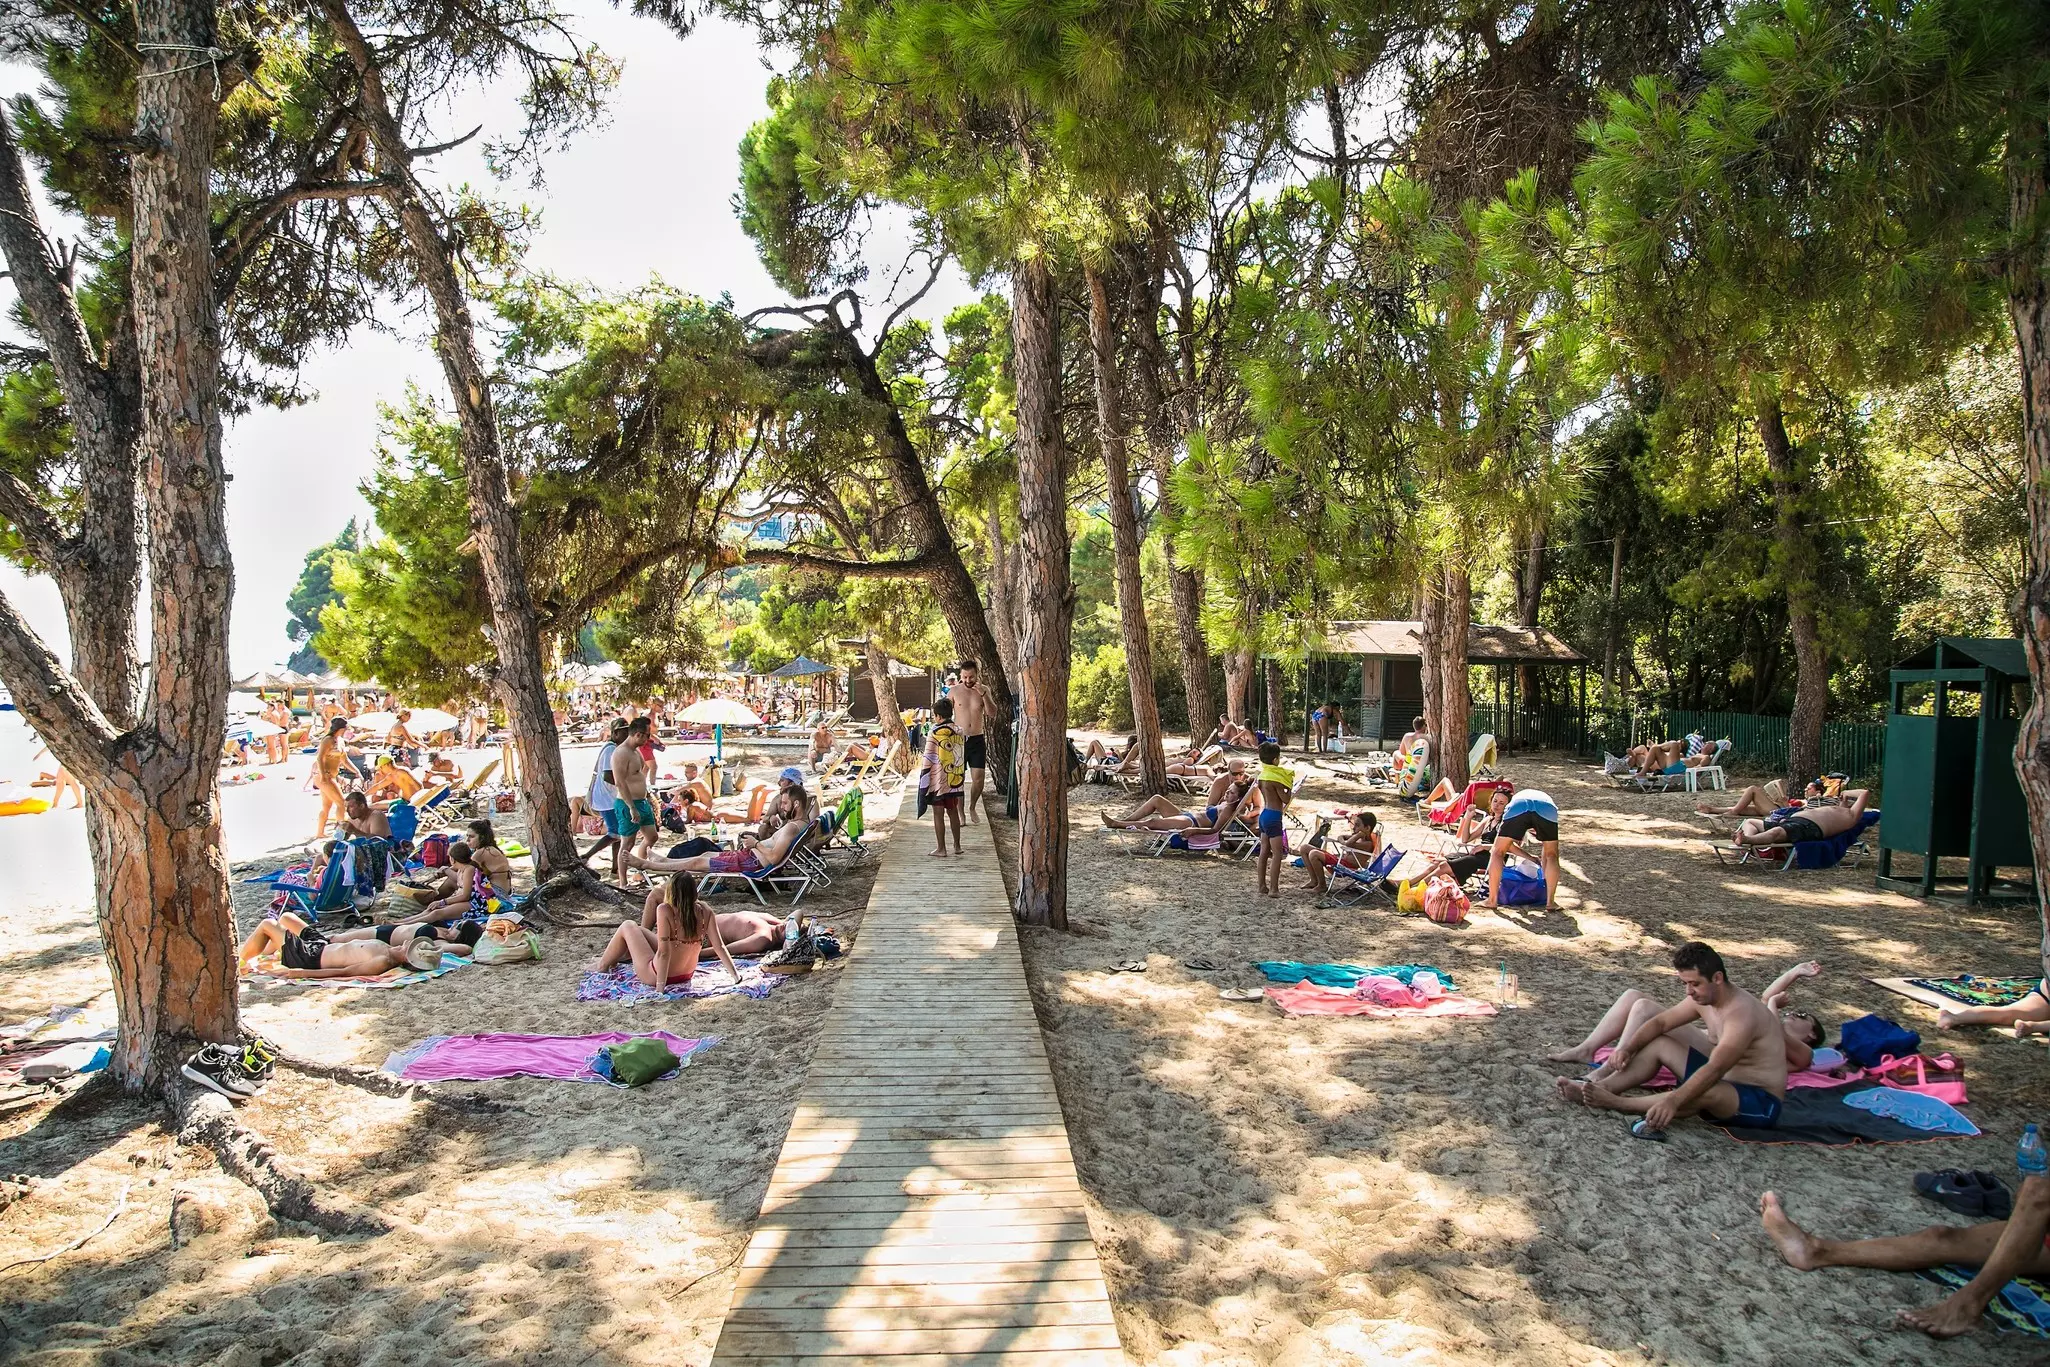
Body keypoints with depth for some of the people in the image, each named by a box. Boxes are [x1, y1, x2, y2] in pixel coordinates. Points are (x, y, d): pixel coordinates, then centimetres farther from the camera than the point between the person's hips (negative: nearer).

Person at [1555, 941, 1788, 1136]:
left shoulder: (1741, 1013, -29)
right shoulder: (1702, 998, -1)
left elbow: (1715, 1069, -40)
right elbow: (1660, 1022, 7)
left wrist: (1673, 1101, -51)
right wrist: (1626, 1048, -11)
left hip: (1761, 1102, -9)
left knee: (1706, 1092, -40)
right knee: (1658, 1044, 3)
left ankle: (1615, 1103, -31)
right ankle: (1602, 1088, -14)